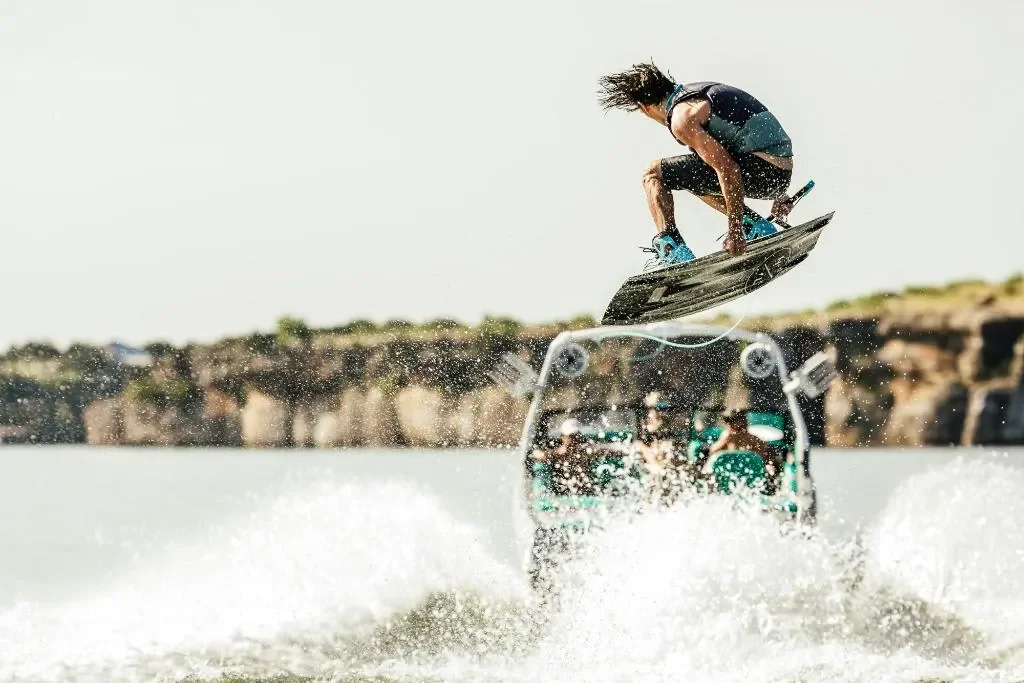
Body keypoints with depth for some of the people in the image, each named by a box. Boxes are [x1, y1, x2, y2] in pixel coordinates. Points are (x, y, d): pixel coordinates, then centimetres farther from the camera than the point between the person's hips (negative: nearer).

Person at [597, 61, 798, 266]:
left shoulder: (682, 118, -9)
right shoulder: (701, 90, 21)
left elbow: (727, 168, -19)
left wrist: (735, 229, -17)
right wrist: (778, 193, 34)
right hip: (783, 174, 9)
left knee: (653, 175, 3)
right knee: (697, 182, 34)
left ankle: (673, 249, -11)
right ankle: (758, 227, 18)